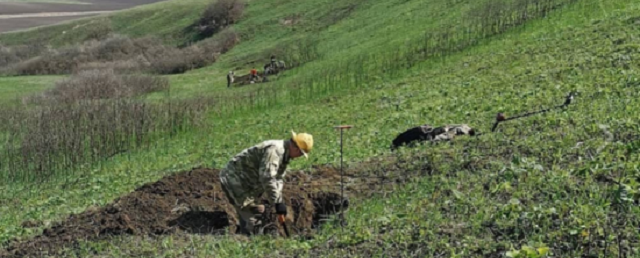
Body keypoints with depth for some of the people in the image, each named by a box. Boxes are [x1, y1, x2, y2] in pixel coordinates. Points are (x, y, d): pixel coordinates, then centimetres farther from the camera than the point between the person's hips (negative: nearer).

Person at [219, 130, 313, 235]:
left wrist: (279, 201, 3)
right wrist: (278, 201, -26)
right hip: (234, 180, -11)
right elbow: (267, 178, -32)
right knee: (250, 219, -9)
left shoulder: (284, 153, 8)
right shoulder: (274, 150, -26)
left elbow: (278, 178, 14)